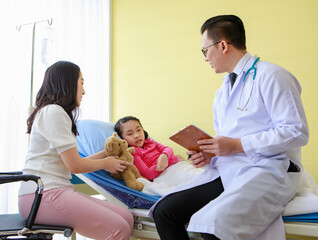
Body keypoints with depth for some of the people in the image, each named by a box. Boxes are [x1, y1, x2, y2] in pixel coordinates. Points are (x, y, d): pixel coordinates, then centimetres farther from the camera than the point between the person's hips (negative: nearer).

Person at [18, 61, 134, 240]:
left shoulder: (55, 112, 23)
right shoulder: (53, 111, -8)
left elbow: (73, 162, 17)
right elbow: (75, 166, -12)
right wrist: (105, 163, 5)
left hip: (56, 190, 10)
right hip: (41, 194, -10)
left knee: (127, 217, -5)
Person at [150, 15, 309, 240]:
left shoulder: (270, 76, -4)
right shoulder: (222, 92, 23)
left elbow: (297, 132, -14)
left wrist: (237, 145, -14)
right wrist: (207, 154, 5)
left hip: (268, 169, -8)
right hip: (226, 171, 8)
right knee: (164, 211, -8)